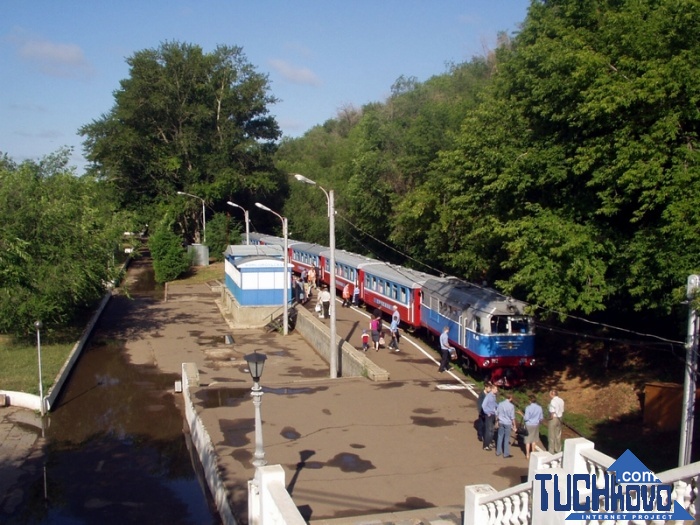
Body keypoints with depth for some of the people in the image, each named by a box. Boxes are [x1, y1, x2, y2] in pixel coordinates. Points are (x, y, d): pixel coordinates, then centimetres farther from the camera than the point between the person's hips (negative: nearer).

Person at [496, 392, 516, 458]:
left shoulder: (500, 404, -4)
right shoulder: (511, 406, -17)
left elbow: (496, 414, 5)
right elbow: (512, 417, -12)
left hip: (501, 423, 4)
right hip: (508, 423, -4)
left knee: (500, 437, 15)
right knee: (507, 438, 5)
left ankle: (498, 452, 23)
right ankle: (506, 454, 13)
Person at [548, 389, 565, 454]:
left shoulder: (553, 401, -20)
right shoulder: (561, 400, 2)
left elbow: (552, 413, -22)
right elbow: (562, 411, 6)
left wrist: (550, 418, -5)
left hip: (553, 419, -7)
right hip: (559, 419, 7)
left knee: (552, 435, 5)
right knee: (558, 434, 18)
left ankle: (551, 450, 14)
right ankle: (558, 449, 29)